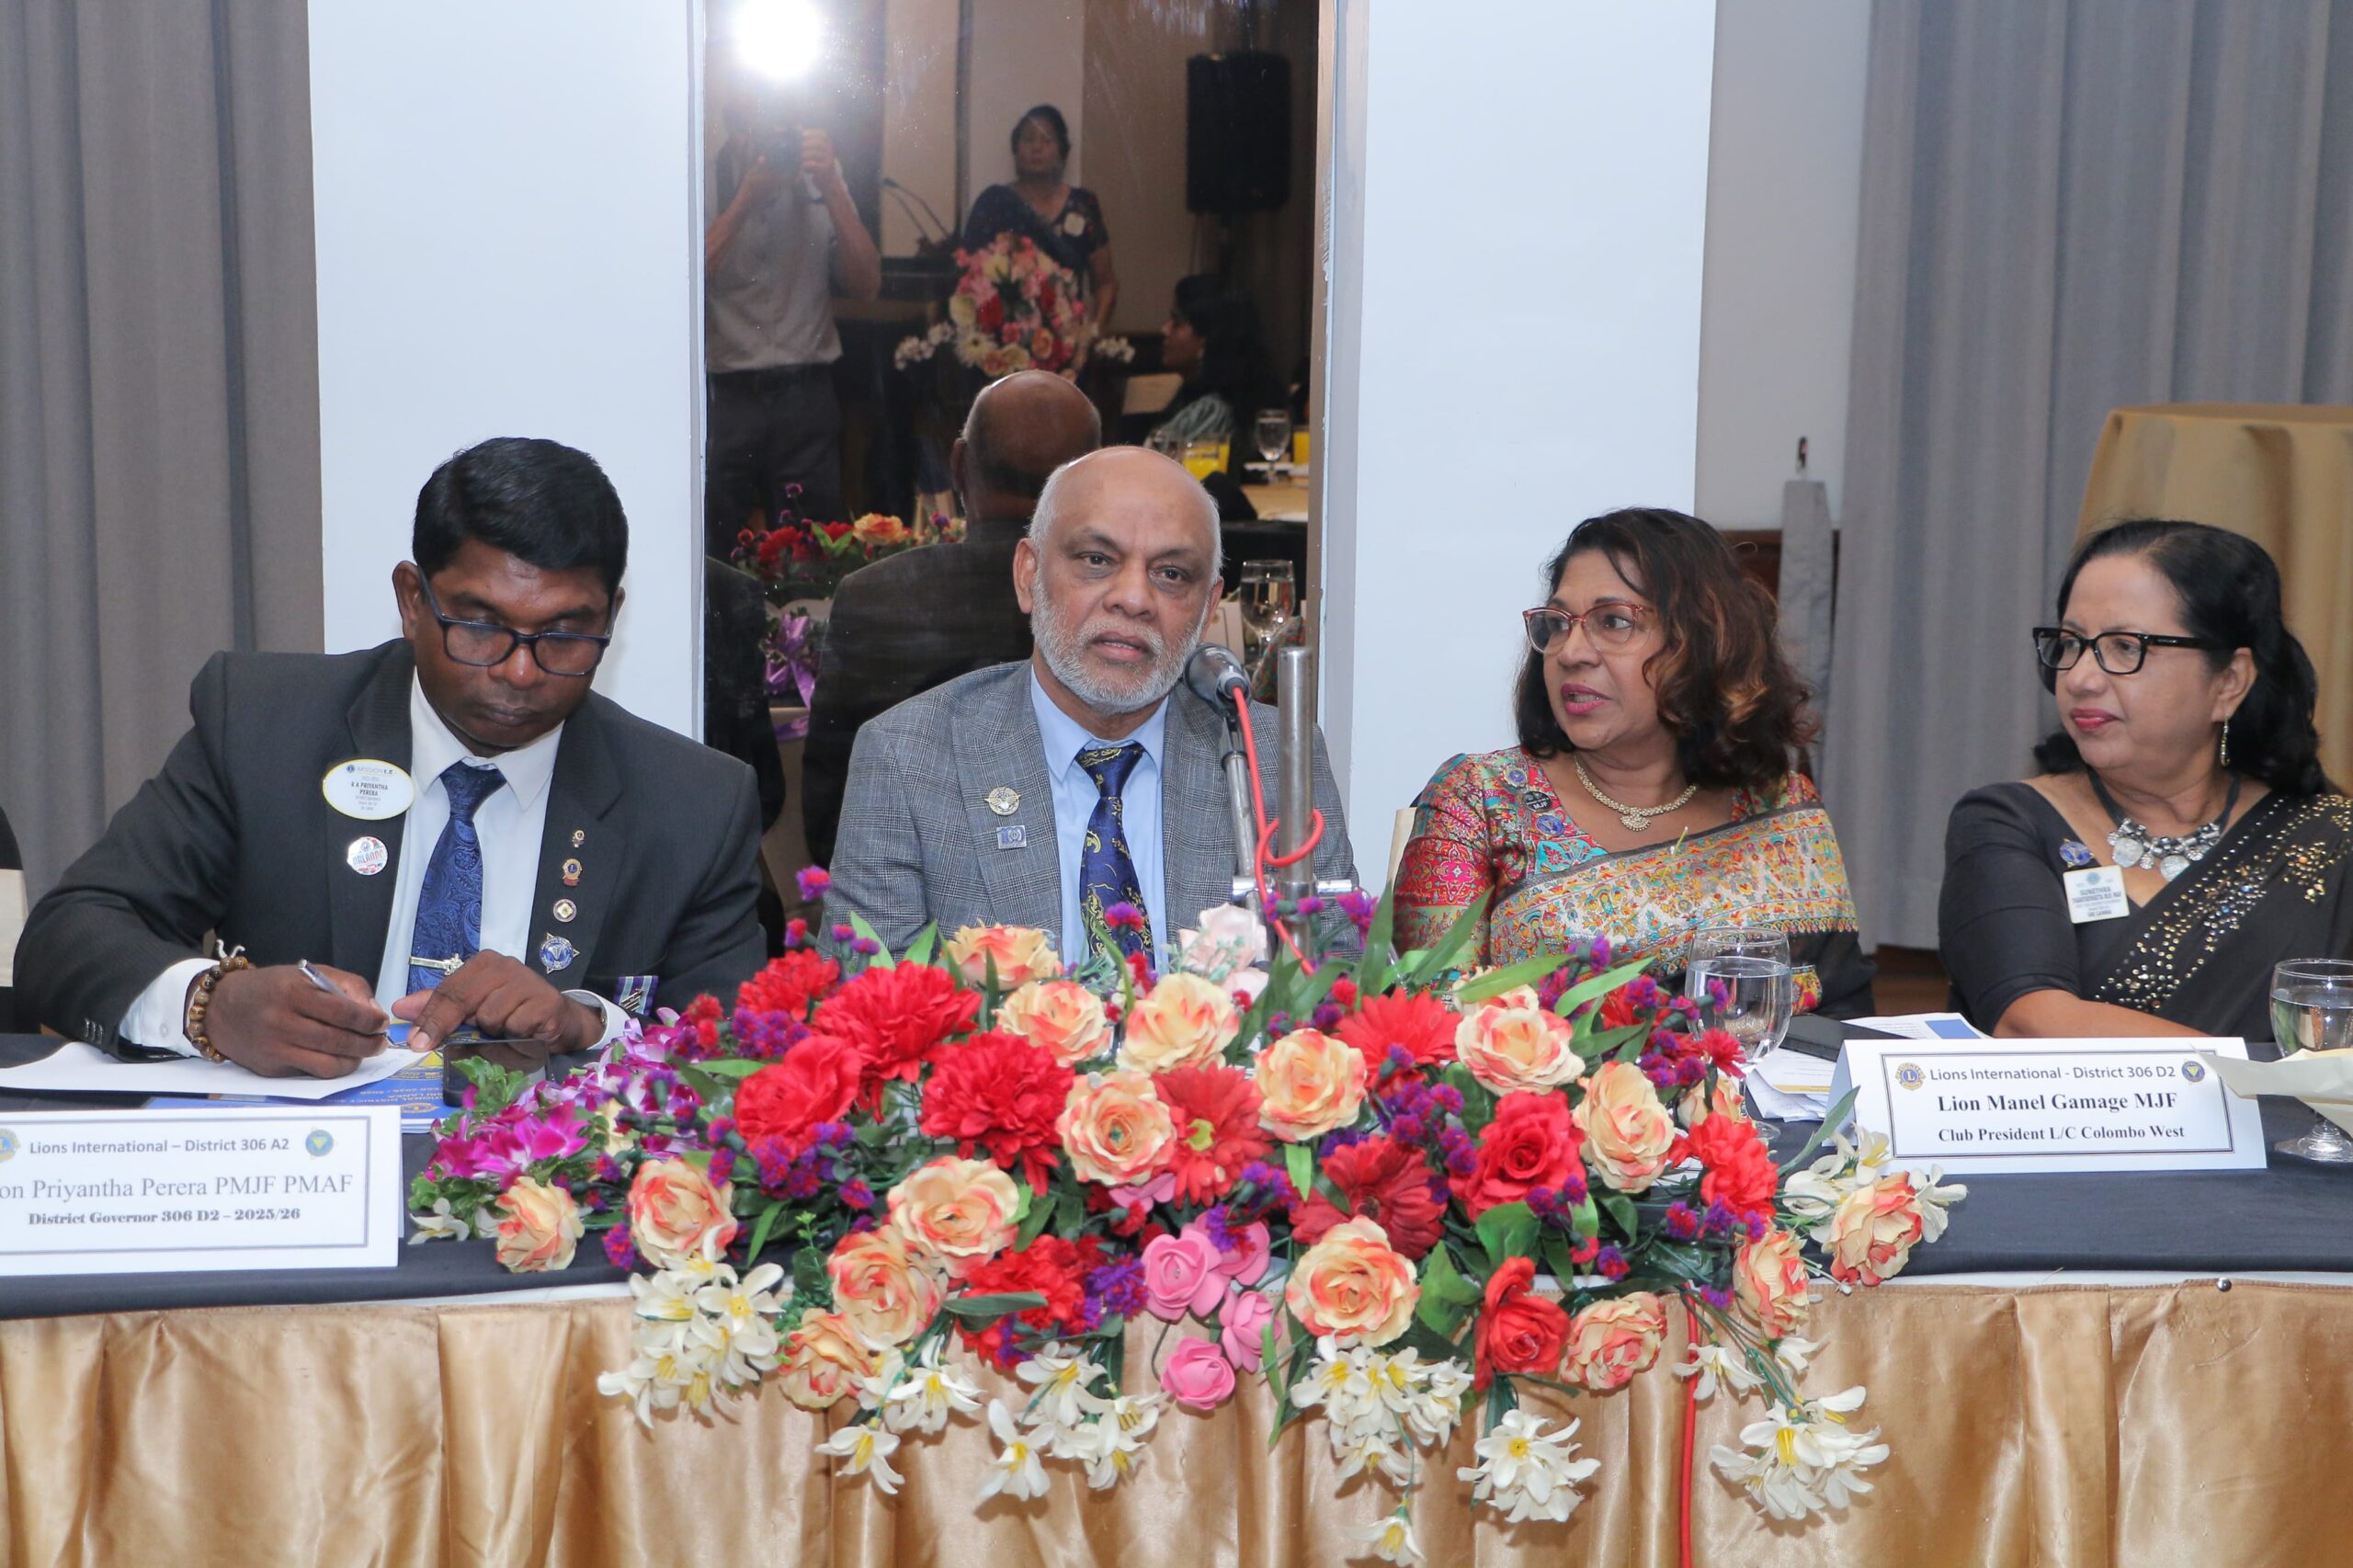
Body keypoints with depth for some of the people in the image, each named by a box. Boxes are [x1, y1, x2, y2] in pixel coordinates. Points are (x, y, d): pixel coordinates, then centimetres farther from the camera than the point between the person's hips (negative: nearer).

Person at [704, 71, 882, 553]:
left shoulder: (817, 175, 5)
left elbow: (866, 286, -3)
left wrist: (831, 188, -11)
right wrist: (745, 201, -17)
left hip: (807, 396, 2)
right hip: (723, 399, -2)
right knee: (716, 559, 2)